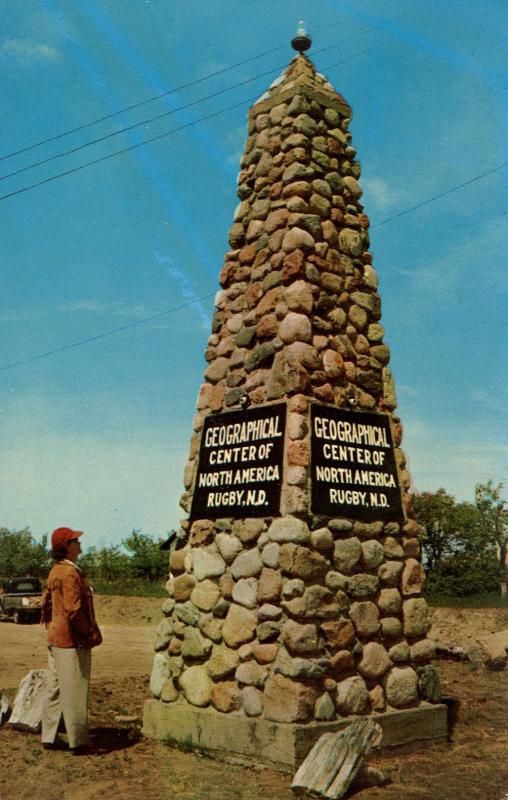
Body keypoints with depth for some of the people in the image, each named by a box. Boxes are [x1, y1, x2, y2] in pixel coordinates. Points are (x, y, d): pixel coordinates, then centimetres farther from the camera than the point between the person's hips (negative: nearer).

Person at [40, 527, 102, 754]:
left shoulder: (55, 571, 12)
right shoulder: (70, 573, -19)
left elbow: (46, 603, 19)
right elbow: (73, 610, -24)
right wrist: (92, 633, -14)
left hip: (55, 638, 10)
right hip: (72, 641, -10)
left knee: (55, 688, 16)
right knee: (74, 692, -1)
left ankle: (49, 737, 25)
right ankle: (78, 742, 7)